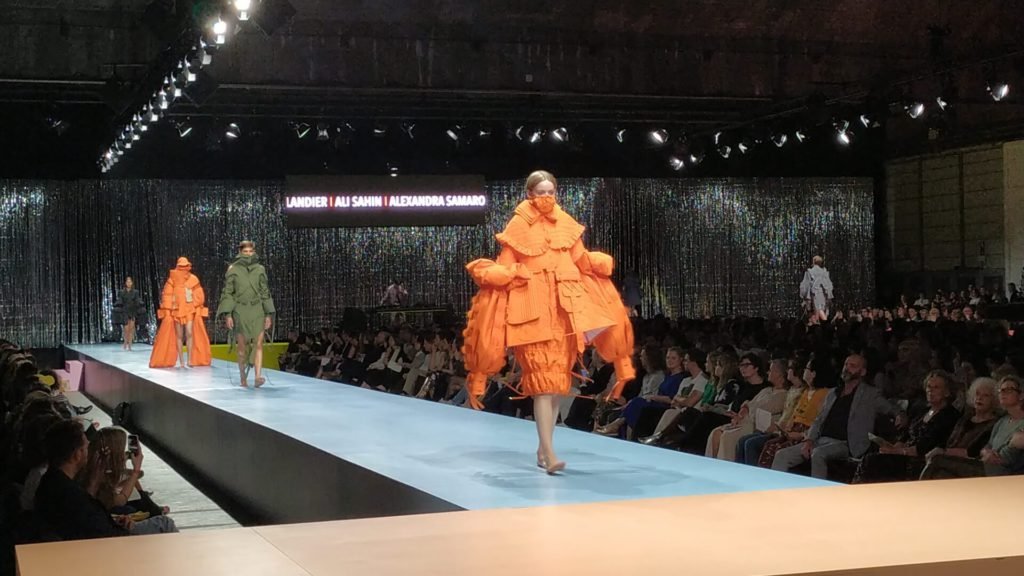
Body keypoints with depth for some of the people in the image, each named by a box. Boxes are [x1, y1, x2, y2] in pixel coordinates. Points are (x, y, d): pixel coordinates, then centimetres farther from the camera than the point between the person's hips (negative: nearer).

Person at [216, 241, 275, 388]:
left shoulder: (260, 269, 8)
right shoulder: (233, 269, 2)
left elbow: (265, 292, 11)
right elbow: (227, 293, 2)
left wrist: (269, 314, 5)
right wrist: (227, 315, -7)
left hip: (257, 311, 1)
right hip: (240, 312, -1)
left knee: (258, 344, -13)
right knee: (242, 348, 1)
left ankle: (258, 376, -21)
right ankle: (243, 378, 12)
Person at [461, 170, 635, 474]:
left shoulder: (566, 225, 13)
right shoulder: (518, 227, 3)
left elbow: (582, 260, 15)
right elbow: (505, 269, 1)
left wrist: (602, 263, 1)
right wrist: (485, 272, -13)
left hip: (563, 308, 4)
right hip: (532, 308, -4)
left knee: (559, 378, 6)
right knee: (543, 378, -13)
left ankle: (543, 447, 17)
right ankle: (549, 453, -18)